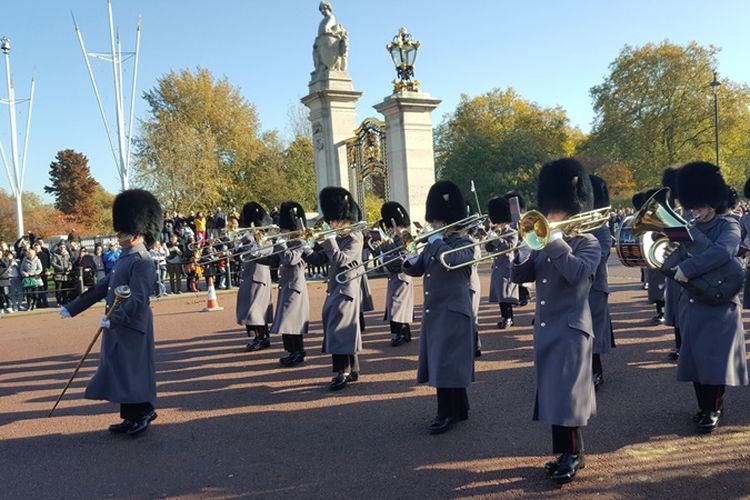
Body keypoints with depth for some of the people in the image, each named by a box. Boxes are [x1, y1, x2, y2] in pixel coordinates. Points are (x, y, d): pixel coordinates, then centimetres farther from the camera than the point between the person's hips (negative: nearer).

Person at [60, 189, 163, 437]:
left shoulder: (142, 262, -16)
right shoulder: (124, 259, 13)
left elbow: (138, 300, -24)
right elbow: (102, 288, 18)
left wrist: (114, 318, -33)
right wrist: (72, 308, 19)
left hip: (132, 328, -9)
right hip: (117, 326, 10)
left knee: (132, 370, -1)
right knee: (119, 372, 14)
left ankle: (144, 413, 13)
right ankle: (131, 418, 23)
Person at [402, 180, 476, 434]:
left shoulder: (463, 242, -8)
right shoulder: (433, 244, 14)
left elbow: (453, 259, -29)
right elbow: (418, 269, 12)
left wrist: (437, 242, -18)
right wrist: (410, 262, -8)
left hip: (453, 312, -8)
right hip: (433, 312, 8)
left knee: (445, 363, -6)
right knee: (445, 363, 14)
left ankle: (447, 414, 4)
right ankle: (460, 408, 26)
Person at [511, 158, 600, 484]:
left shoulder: (588, 243, -6)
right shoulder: (544, 243, 12)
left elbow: (577, 273, -25)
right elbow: (520, 276, 6)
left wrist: (556, 240, -23)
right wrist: (523, 251, -11)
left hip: (571, 330, -7)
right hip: (544, 329, 7)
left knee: (565, 394, -5)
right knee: (551, 394, 12)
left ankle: (573, 454, 10)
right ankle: (565, 451, 25)